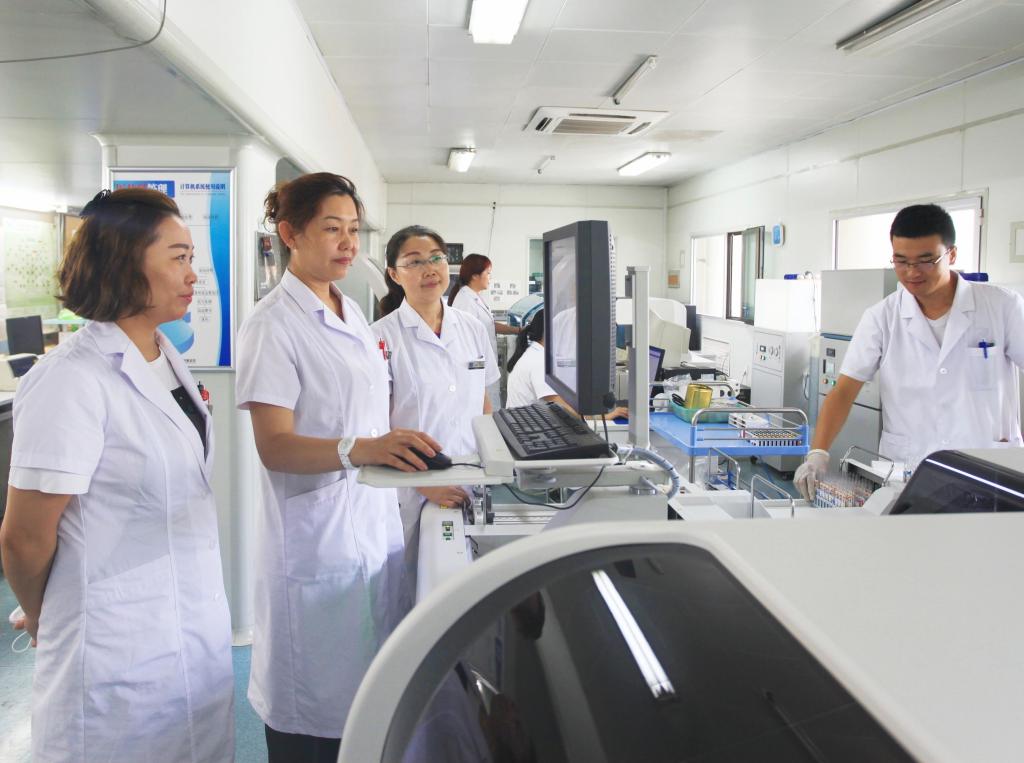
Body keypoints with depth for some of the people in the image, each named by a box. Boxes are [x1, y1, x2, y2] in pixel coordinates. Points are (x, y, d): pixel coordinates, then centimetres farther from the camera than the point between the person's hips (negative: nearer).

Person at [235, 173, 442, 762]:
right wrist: (358, 449, -35)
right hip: (318, 537, -7)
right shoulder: (273, 325, -11)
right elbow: (275, 444, -18)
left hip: (376, 521, 7)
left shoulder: (354, 314, 12)